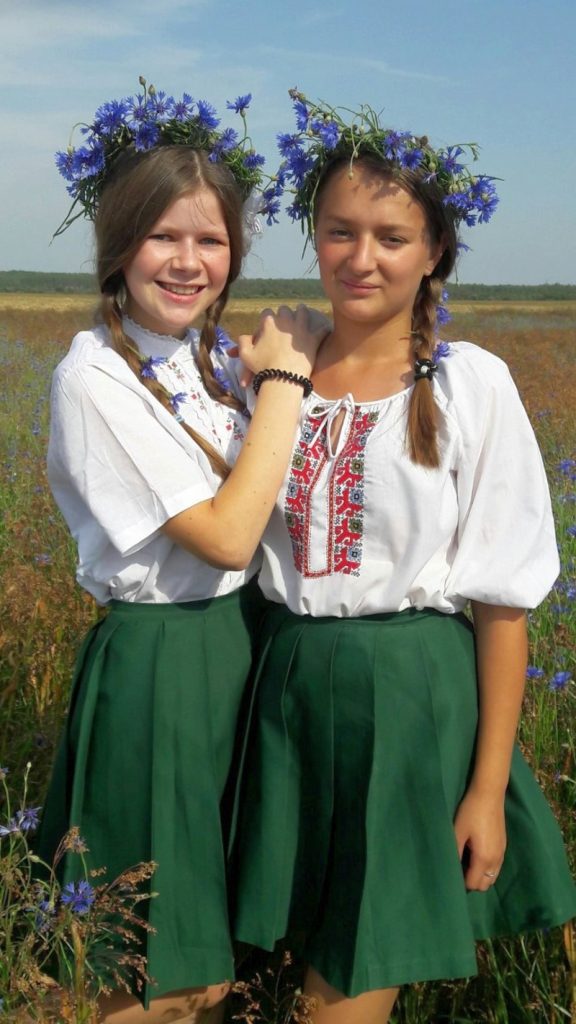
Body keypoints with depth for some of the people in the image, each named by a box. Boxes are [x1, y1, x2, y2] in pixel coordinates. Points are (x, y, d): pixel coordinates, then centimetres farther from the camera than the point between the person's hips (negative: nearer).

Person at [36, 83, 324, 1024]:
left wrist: (283, 373, 1)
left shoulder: (212, 353, 5)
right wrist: (285, 379, -17)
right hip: (161, 666, -7)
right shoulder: (97, 378, -17)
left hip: (243, 644, 7)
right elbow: (226, 536, -22)